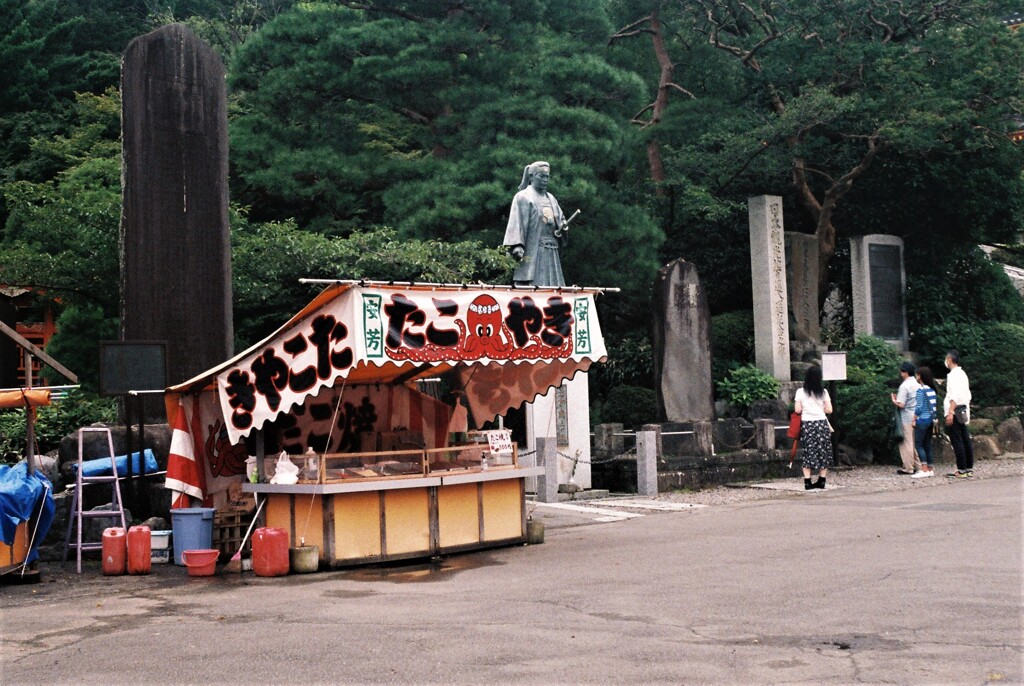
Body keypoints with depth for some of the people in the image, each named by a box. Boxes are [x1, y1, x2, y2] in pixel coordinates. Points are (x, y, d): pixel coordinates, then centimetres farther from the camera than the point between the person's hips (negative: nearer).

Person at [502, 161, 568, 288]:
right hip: (532, 252, -7)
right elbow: (517, 223, -9)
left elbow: (561, 220, 23)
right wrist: (517, 247, -20)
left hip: (551, 253, 7)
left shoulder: (550, 198, 19)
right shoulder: (523, 197, -1)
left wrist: (562, 226, -2)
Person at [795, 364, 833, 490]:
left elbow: (797, 410, -7)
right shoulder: (823, 392, -1)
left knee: (808, 453, 3)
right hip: (821, 424, 1)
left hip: (807, 424, -1)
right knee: (823, 452, 10)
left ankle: (807, 482, -2)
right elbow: (829, 410, -1)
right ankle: (822, 481, 11)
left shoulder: (800, 392, -4)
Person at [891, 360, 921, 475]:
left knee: (906, 443, -2)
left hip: (907, 418, -7)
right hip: (917, 417, 7)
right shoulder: (917, 384, 8)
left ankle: (908, 468, 0)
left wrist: (894, 400, 0)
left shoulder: (904, 386, -15)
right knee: (916, 442, 14)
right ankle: (918, 466, 16)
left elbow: (901, 404, -19)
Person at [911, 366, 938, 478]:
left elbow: (919, 406, -16)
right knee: (927, 444, 12)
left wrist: (914, 420, -10)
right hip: (930, 419, 8)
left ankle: (924, 470, -12)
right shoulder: (931, 389, 10)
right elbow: (933, 405, 12)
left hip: (922, 419, -8)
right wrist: (934, 418, 16)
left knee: (918, 445, -6)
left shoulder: (921, 389, -13)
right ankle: (931, 469, 13)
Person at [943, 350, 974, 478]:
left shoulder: (953, 375, -12)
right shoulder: (963, 373, 17)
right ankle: (969, 469, 12)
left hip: (955, 411, -9)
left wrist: (950, 413, -23)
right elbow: (968, 395, 19)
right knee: (965, 440, 9)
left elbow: (954, 396, -20)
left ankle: (961, 470, -8)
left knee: (956, 441, -7)